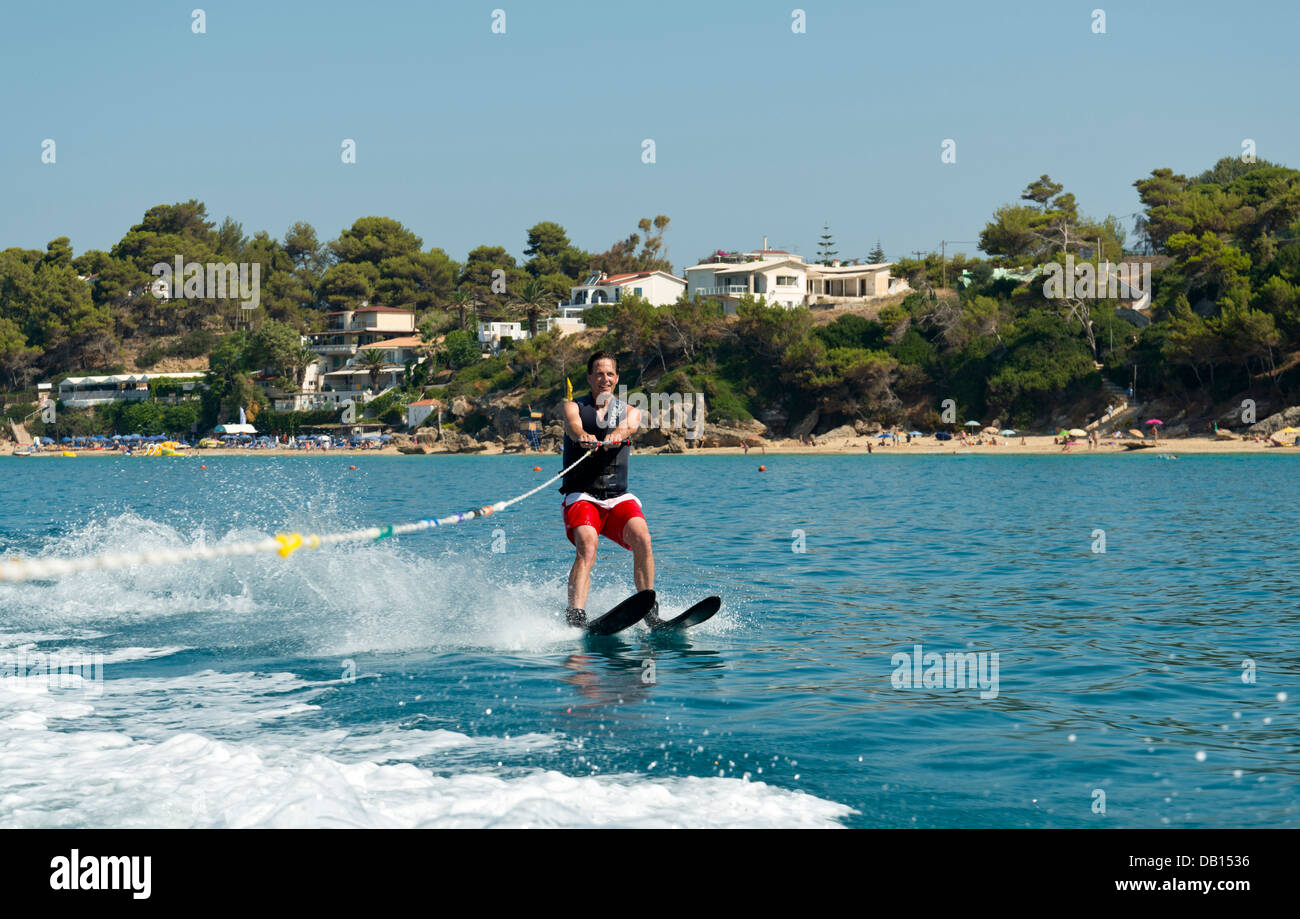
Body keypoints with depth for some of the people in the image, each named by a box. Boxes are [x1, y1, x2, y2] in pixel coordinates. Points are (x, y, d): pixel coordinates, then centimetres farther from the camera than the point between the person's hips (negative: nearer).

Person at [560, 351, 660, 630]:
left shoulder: (629, 411, 15)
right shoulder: (574, 407, 10)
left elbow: (629, 425, -10)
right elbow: (573, 426, -14)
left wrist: (616, 435, -36)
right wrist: (584, 437, -41)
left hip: (619, 496, 2)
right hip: (581, 496, -2)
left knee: (642, 538, -26)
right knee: (587, 547, -29)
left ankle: (649, 610, -17)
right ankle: (575, 618, -39)